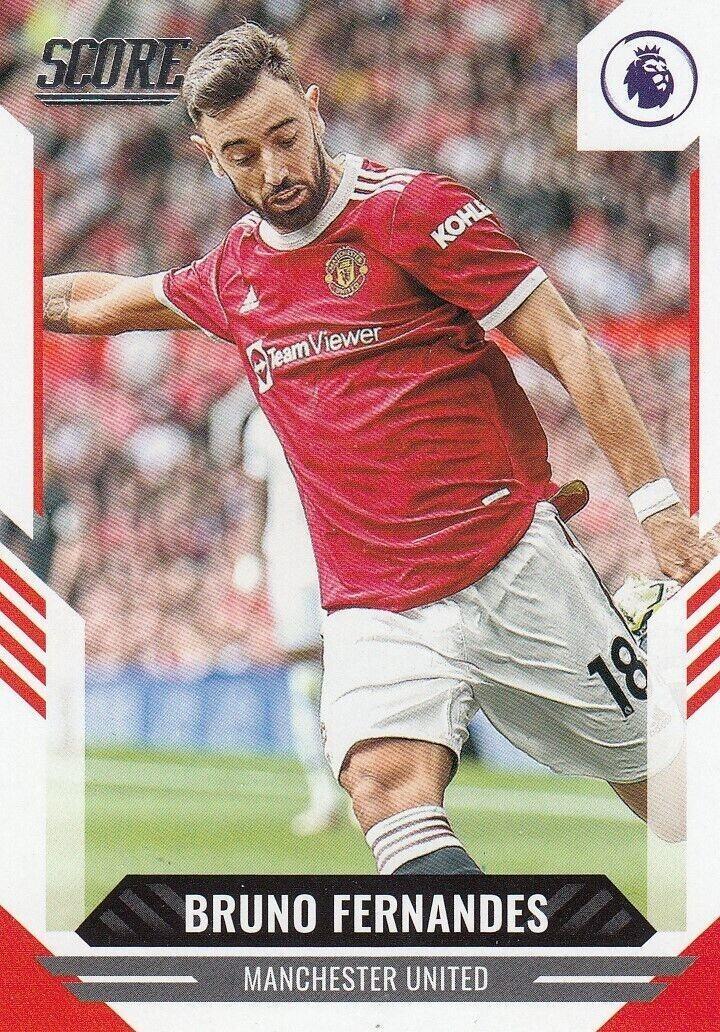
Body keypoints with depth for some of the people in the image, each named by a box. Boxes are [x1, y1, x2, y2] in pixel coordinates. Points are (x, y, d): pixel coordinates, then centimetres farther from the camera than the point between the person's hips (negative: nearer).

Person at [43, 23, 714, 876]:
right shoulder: (232, 277, 12)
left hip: (515, 568, -3)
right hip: (373, 604, 3)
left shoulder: (414, 213, -4)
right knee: (385, 783, -26)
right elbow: (98, 301, 33)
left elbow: (565, 346, -6)